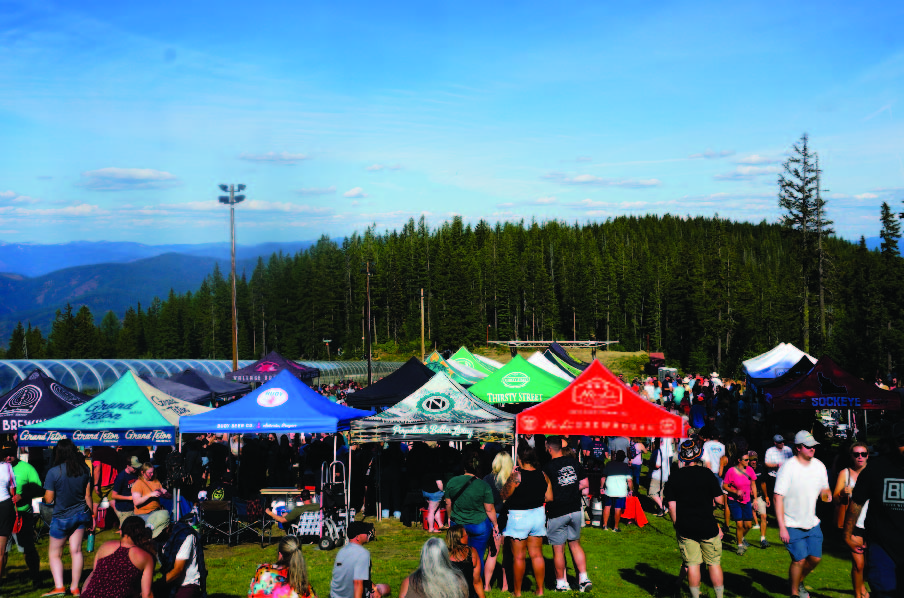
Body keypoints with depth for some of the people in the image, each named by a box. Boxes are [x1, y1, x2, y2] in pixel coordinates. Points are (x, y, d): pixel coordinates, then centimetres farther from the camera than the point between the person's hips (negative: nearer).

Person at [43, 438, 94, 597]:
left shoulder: (54, 472, -17)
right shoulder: (84, 469, -4)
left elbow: (49, 499, -12)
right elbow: (88, 495, 3)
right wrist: (91, 517, 12)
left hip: (62, 517, -4)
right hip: (81, 514, 4)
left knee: (54, 553, 9)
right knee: (76, 551, 7)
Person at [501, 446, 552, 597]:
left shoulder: (516, 475, -18)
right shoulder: (543, 475, -2)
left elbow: (504, 495, -9)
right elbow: (549, 498, 3)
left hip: (519, 516, -5)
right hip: (538, 515, 5)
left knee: (519, 556, 4)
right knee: (537, 554, 12)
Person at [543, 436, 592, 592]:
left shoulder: (548, 468, -13)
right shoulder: (574, 462, 2)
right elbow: (585, 484, 9)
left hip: (557, 513, -5)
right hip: (575, 509, 5)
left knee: (558, 549, 5)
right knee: (575, 544, 16)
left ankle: (561, 583, 12)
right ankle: (583, 578, 10)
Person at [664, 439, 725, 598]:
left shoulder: (674, 477, -1)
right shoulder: (707, 474, -6)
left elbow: (671, 505, -2)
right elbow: (719, 500, -4)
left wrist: (676, 525, 8)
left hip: (685, 528, 1)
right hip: (707, 526, -1)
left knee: (692, 564, 6)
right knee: (714, 563, 9)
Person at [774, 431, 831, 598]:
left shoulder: (819, 466, 2)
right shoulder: (788, 467, -16)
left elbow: (824, 490, 16)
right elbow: (778, 497, -17)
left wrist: (826, 494, -11)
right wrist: (782, 527, -21)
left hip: (812, 523, 6)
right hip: (792, 526, -6)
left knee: (815, 558, 6)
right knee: (799, 559, -9)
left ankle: (798, 581, 33)